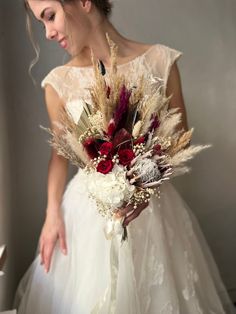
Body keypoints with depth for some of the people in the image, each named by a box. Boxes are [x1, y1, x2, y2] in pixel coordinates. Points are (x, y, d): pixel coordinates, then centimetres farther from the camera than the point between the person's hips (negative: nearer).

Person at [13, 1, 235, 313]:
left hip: (154, 203, 0)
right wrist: (52, 214, -4)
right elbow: (60, 154, 6)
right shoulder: (59, 82, -4)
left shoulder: (159, 60, -8)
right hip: (89, 209, 1)